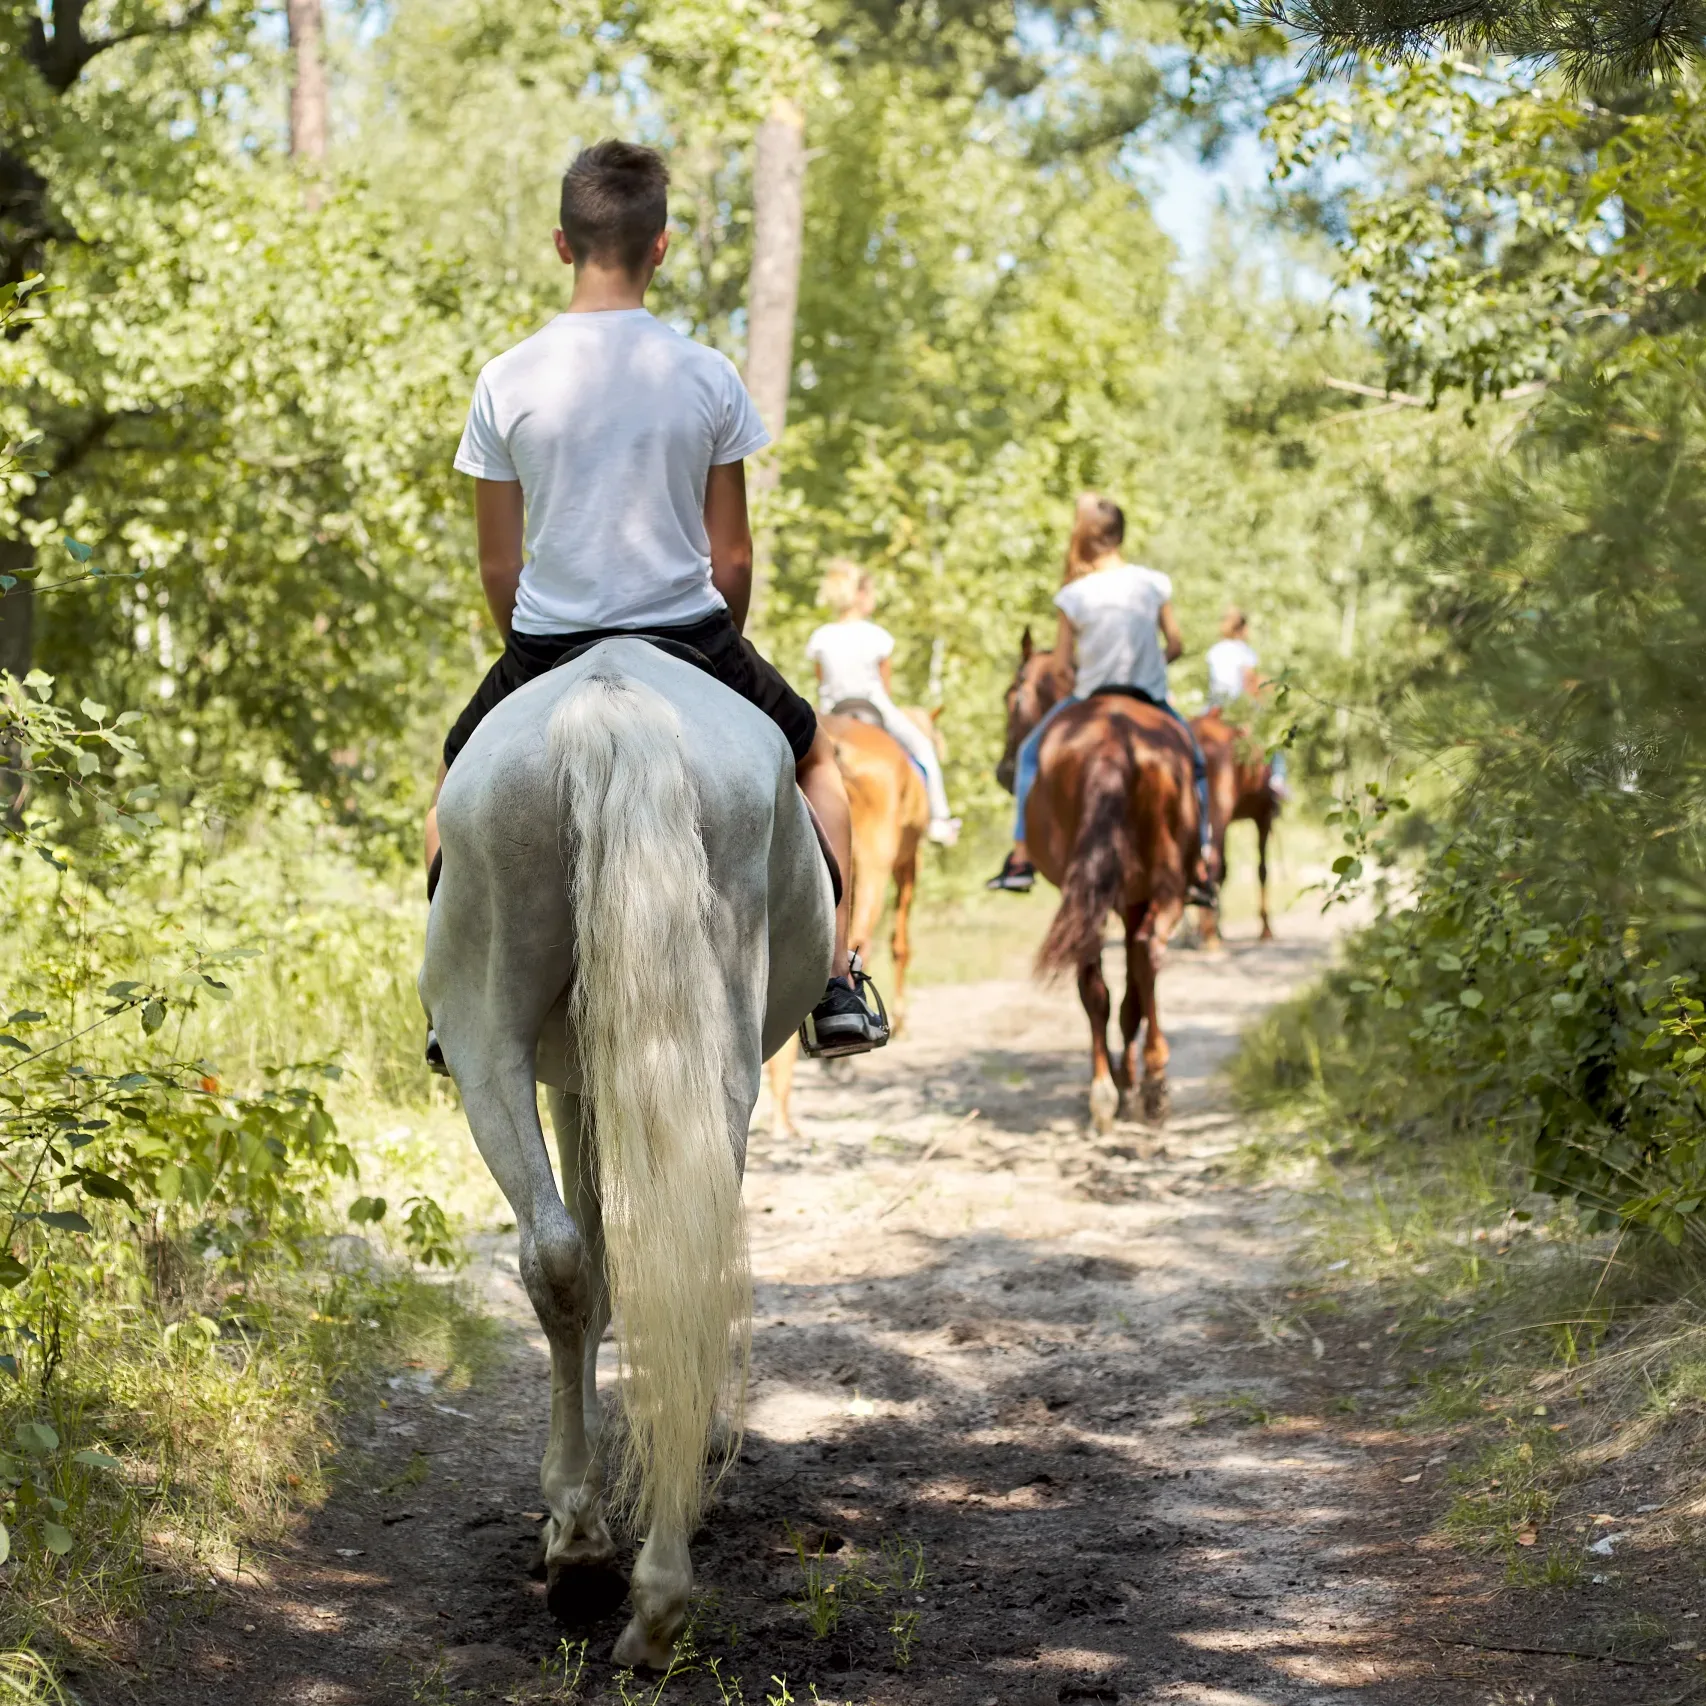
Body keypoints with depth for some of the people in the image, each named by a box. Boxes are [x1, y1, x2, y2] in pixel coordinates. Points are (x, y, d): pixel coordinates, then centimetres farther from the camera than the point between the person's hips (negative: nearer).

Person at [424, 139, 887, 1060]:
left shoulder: (507, 381, -7)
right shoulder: (708, 377, -6)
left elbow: (498, 564, -1)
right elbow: (732, 557, -1)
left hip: (548, 643, 0)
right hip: (689, 634, 0)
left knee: (461, 786, 30)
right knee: (811, 760, 27)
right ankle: (834, 988, 20)